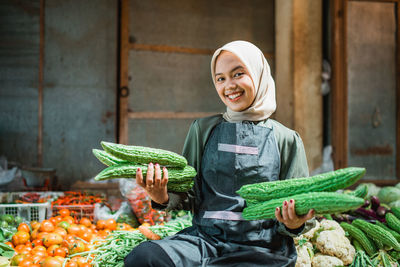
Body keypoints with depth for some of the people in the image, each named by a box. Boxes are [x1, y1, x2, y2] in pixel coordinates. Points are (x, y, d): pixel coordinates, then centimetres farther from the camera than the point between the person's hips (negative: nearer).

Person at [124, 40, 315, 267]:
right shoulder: (203, 129, 13)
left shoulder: (285, 139, 6)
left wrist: (293, 224, -15)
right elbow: (189, 196, 15)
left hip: (261, 248, -3)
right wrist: (164, 198, -7)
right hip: (205, 239, 3)